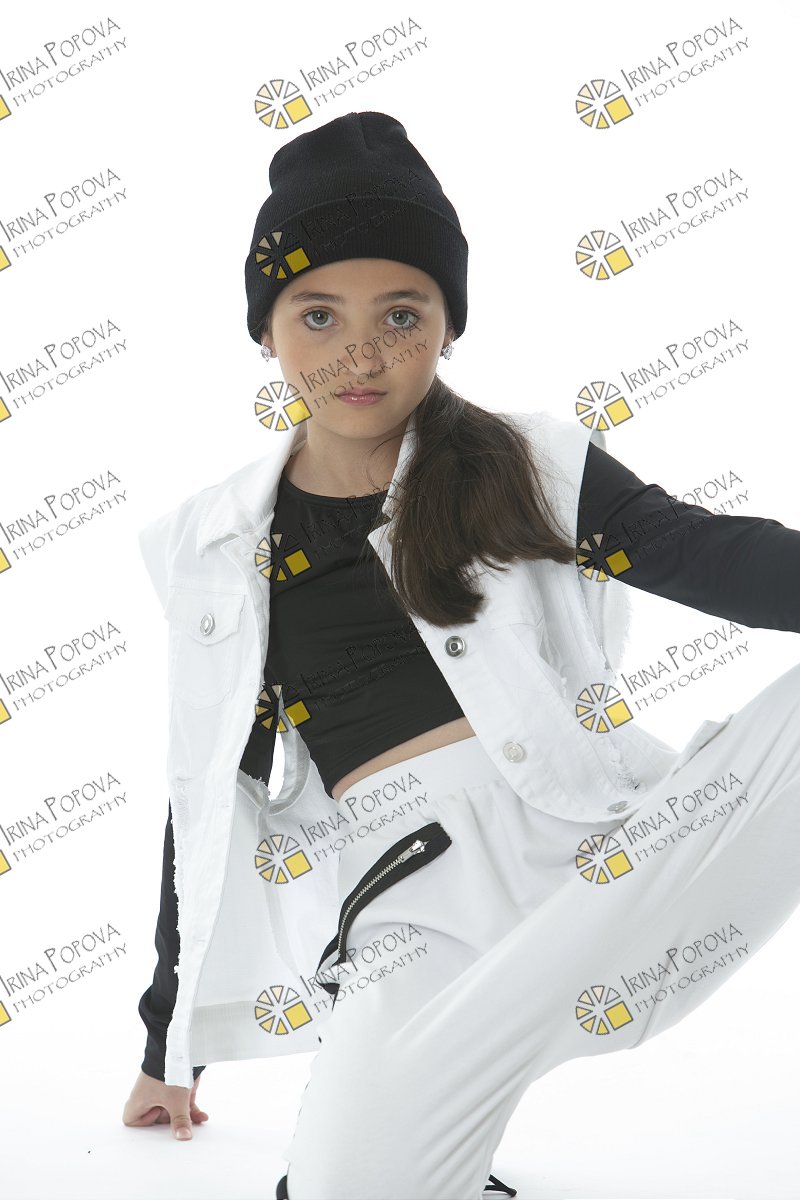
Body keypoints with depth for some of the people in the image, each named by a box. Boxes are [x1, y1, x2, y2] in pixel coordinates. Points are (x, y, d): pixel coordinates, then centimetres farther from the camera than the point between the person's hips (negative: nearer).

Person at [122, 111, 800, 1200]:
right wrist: (169, 1039, 25)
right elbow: (206, 798, 19)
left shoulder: (527, 469, 9)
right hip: (408, 892, 0)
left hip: (595, 831, 1)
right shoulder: (214, 551, 13)